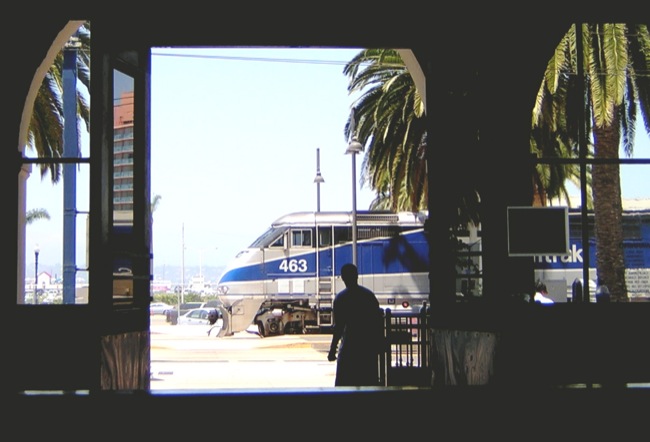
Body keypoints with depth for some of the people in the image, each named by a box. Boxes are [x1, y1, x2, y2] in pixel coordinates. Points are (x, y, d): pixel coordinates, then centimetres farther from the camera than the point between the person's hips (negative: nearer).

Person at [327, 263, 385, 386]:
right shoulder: (369, 294, 5)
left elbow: (339, 327, -11)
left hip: (350, 346, -4)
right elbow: (378, 321, 6)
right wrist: (379, 344, 15)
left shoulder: (341, 298, -8)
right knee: (370, 382, 9)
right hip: (369, 345, 4)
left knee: (344, 384, 1)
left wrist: (332, 349, -5)